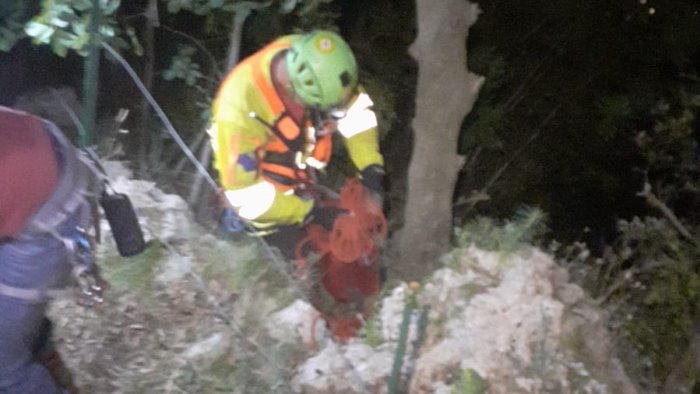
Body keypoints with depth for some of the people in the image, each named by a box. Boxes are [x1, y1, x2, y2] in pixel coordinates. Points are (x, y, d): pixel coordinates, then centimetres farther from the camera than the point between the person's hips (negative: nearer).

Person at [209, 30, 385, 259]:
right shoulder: (241, 108, -40)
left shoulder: (311, 63, -25)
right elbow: (245, 194, -31)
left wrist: (370, 168, -16)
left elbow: (354, 106, -8)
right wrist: (307, 212, -25)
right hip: (268, 200, -5)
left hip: (306, 180, 5)